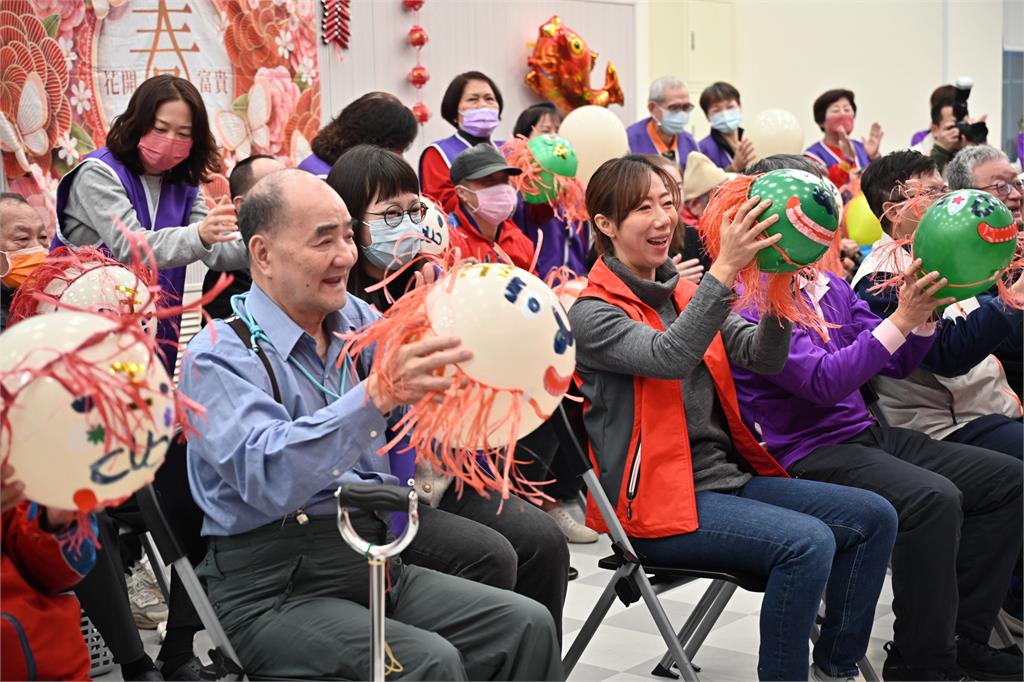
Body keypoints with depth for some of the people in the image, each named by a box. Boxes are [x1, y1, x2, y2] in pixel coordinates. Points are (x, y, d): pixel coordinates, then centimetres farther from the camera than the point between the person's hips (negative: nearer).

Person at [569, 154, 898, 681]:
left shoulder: (686, 295, 15)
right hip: (661, 500, -8)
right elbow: (668, 358, -27)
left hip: (730, 476, 8)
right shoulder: (593, 312, -8)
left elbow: (762, 357, 0)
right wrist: (723, 271, -34)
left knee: (874, 517, -1)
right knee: (808, 542, -27)